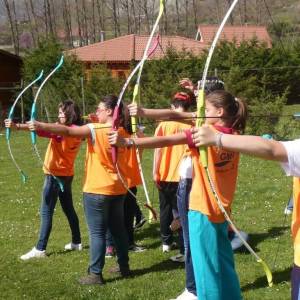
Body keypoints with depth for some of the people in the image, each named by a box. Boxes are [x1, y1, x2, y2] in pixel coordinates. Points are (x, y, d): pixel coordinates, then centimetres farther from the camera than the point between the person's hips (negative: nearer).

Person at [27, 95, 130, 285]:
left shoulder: (95, 130, -15)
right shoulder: (122, 132, 5)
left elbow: (67, 131, -24)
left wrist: (40, 126, -29)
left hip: (97, 190, -7)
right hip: (118, 190, 7)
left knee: (97, 232, -2)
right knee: (118, 229, 16)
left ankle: (96, 274, 1)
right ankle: (124, 266, 25)